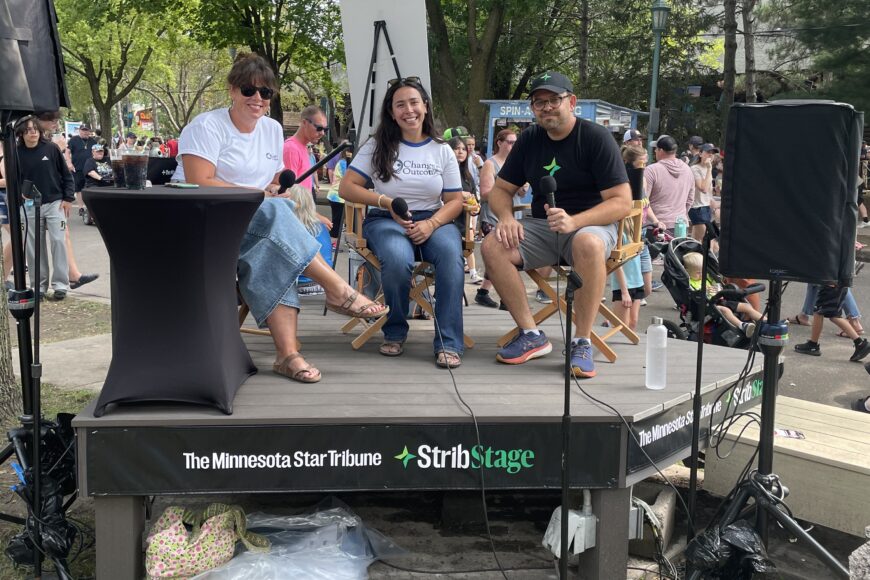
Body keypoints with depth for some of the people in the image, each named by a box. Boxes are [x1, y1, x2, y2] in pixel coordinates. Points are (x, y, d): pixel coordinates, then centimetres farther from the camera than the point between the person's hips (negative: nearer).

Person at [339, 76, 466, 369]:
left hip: (433, 220, 1)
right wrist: (386, 202, -14)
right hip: (386, 222, -1)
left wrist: (431, 224, -14)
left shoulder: (442, 150, 9)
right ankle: (394, 334, -9)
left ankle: (448, 343, -29)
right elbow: (346, 187, 0)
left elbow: (455, 201, 7)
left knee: (451, 254, -34)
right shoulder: (378, 146, 5)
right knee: (397, 260, -36)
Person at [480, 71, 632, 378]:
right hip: (540, 228, 5)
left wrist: (574, 221, -28)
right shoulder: (529, 140, 9)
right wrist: (506, 217, -10)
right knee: (493, 246, -22)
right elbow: (500, 189, 14)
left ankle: (582, 342, -27)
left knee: (589, 244, -40)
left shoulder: (596, 137, -6)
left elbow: (622, 202, -13)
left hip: (591, 224, -4)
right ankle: (531, 335, -15)